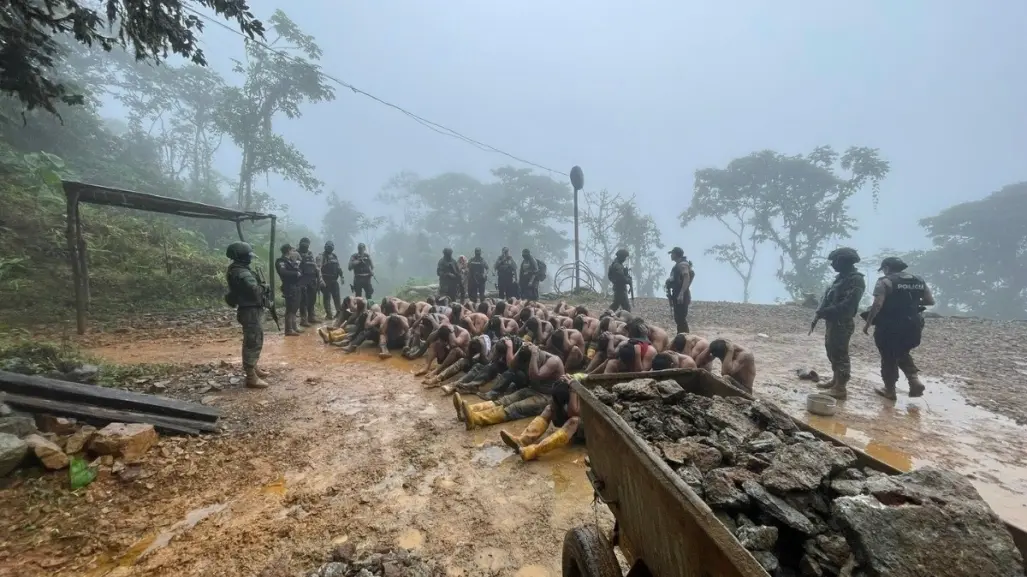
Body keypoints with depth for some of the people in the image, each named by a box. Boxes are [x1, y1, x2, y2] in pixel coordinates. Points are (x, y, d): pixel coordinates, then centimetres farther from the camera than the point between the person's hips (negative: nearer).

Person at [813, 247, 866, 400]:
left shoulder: (856, 280, -15)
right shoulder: (840, 277, 14)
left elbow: (847, 305, -24)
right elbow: (827, 297, 15)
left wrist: (824, 312, -20)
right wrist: (818, 314, 3)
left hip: (842, 323, -9)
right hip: (832, 321, 9)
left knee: (840, 354, -5)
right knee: (832, 352, 17)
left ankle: (840, 388, 0)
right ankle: (835, 380, 29)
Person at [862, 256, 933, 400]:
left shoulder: (885, 281, -12)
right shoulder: (919, 281, 9)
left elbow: (877, 305, -21)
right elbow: (931, 301, 12)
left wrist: (868, 323, -13)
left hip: (890, 327, -6)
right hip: (912, 326, 6)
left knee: (888, 358, 7)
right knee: (902, 354, 26)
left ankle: (889, 390, 16)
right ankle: (915, 379, 7)